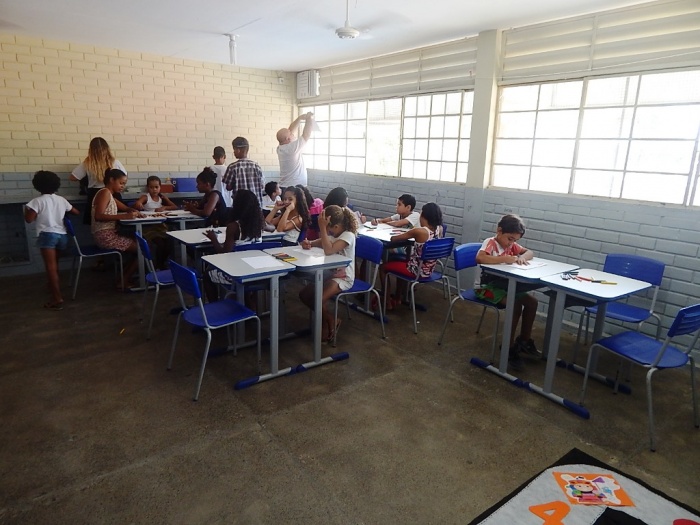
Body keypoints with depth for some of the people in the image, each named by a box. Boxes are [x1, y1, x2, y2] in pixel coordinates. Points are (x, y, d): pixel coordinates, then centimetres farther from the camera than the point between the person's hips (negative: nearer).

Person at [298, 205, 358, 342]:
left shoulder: (348, 236, -21)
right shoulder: (332, 233, 5)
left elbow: (328, 251, -35)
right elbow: (318, 242, 8)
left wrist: (322, 228, -34)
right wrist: (308, 243, -16)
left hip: (343, 278, -9)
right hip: (329, 274, 9)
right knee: (304, 294, -2)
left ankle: (331, 321, 3)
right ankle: (324, 319, 15)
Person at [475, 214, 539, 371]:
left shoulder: (511, 245, 8)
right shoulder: (490, 243, -17)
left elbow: (530, 252, 12)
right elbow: (479, 258, -36)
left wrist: (522, 257, -12)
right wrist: (504, 259, -33)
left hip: (505, 284, 9)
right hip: (487, 286, -9)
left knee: (532, 302, -2)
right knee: (516, 305, -25)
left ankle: (524, 340, 15)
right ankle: (509, 346, -10)